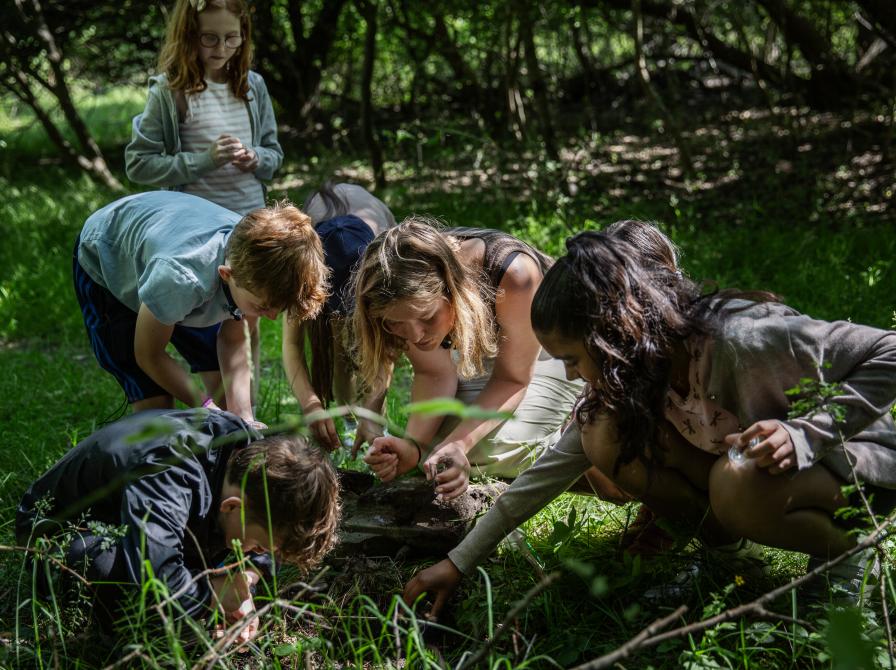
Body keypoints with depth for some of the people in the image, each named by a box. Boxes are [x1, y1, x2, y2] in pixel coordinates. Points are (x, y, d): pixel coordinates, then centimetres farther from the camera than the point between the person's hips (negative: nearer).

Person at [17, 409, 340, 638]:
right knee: (108, 560, -41)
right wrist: (213, 593, -37)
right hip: (56, 522, -7)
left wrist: (241, 593, -18)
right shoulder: (166, 478, -46)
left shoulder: (254, 455, -19)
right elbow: (154, 581, -57)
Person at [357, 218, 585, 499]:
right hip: (482, 347, 4)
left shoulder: (513, 274, -43)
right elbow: (434, 373, -18)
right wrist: (413, 444, -38)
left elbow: (512, 378, -29)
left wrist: (460, 443, -44)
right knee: (438, 437, -15)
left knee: (495, 450, -23)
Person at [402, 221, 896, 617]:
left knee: (738, 483, -39)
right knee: (607, 439, -15)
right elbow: (556, 467, -4)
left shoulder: (743, 341, -33)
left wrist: (801, 435, -37)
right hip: (739, 465, 6)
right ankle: (724, 539, 1)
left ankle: (843, 548, -9)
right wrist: (460, 562, -5)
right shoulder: (629, 377, -9)